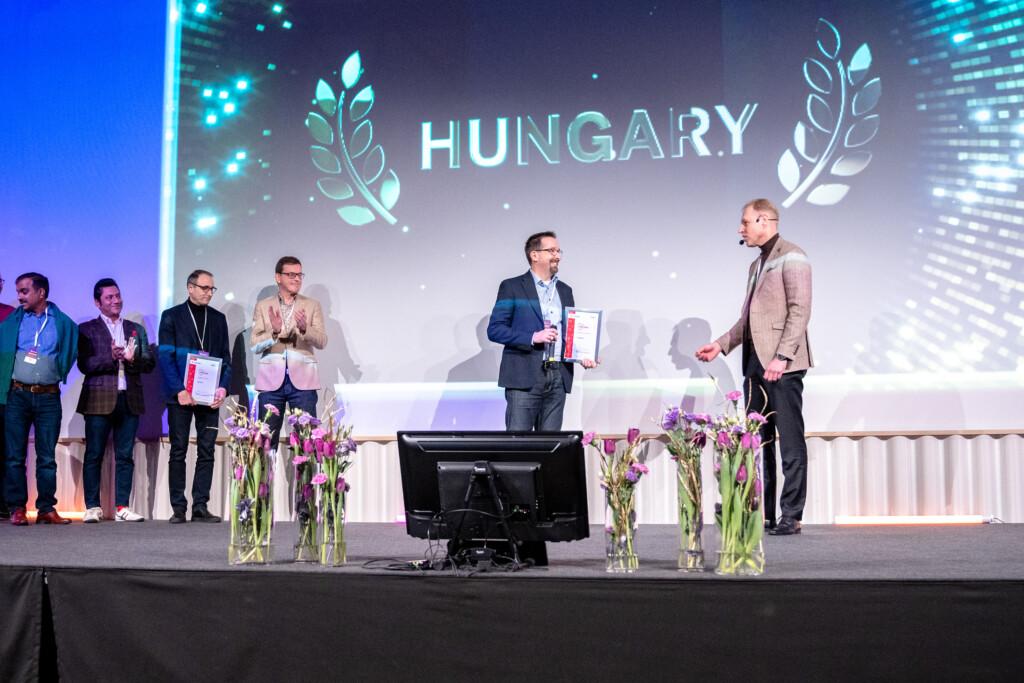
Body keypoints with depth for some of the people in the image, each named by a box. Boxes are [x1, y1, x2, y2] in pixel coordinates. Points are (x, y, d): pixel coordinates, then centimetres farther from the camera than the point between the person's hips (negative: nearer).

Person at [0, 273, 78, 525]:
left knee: (47, 457, 2)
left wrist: (57, 374, 1)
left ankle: (47, 508, 6)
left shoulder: (63, 323, 6)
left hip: (48, 396, -1)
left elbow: (69, 356, 12)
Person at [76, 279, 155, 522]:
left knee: (125, 456, 3)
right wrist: (111, 357, -18)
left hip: (129, 399, 3)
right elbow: (84, 365, -5)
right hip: (100, 399, -3)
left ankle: (122, 507, 7)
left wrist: (132, 359, -10)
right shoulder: (87, 329, 6)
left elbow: (149, 363, 9)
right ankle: (92, 507, 5)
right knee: (94, 455, -1)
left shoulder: (136, 329, 17)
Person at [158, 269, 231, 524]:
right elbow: (165, 357, -4)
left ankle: (200, 507, 5)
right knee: (178, 452, 1)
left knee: (206, 452, 2)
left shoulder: (218, 319, 13)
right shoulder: (172, 316, 3)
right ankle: (178, 508, 4)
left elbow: (225, 357, 11)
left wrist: (223, 388, -5)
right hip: (180, 395, -3)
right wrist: (179, 390, -15)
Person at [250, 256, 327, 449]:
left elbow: (322, 341, 0)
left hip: (302, 380, 0)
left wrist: (305, 329, -21)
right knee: (267, 438, 1)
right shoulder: (263, 306, 10)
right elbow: (255, 346, 1)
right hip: (271, 379, 0)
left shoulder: (312, 305, 10)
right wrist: (274, 332, -18)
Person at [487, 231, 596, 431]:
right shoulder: (512, 287, 2)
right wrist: (533, 337, -14)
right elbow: (494, 329, -4)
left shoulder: (565, 291, 19)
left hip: (558, 377, 5)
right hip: (524, 377, -5)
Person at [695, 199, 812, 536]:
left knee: (790, 442, -4)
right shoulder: (757, 264, 22)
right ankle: (763, 513, 13)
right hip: (755, 363, 9)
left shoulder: (791, 258, -5)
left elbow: (799, 311, -14)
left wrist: (782, 356, -21)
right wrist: (721, 344, 16)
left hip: (782, 366, -9)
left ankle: (791, 516, -1)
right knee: (758, 442, 8)